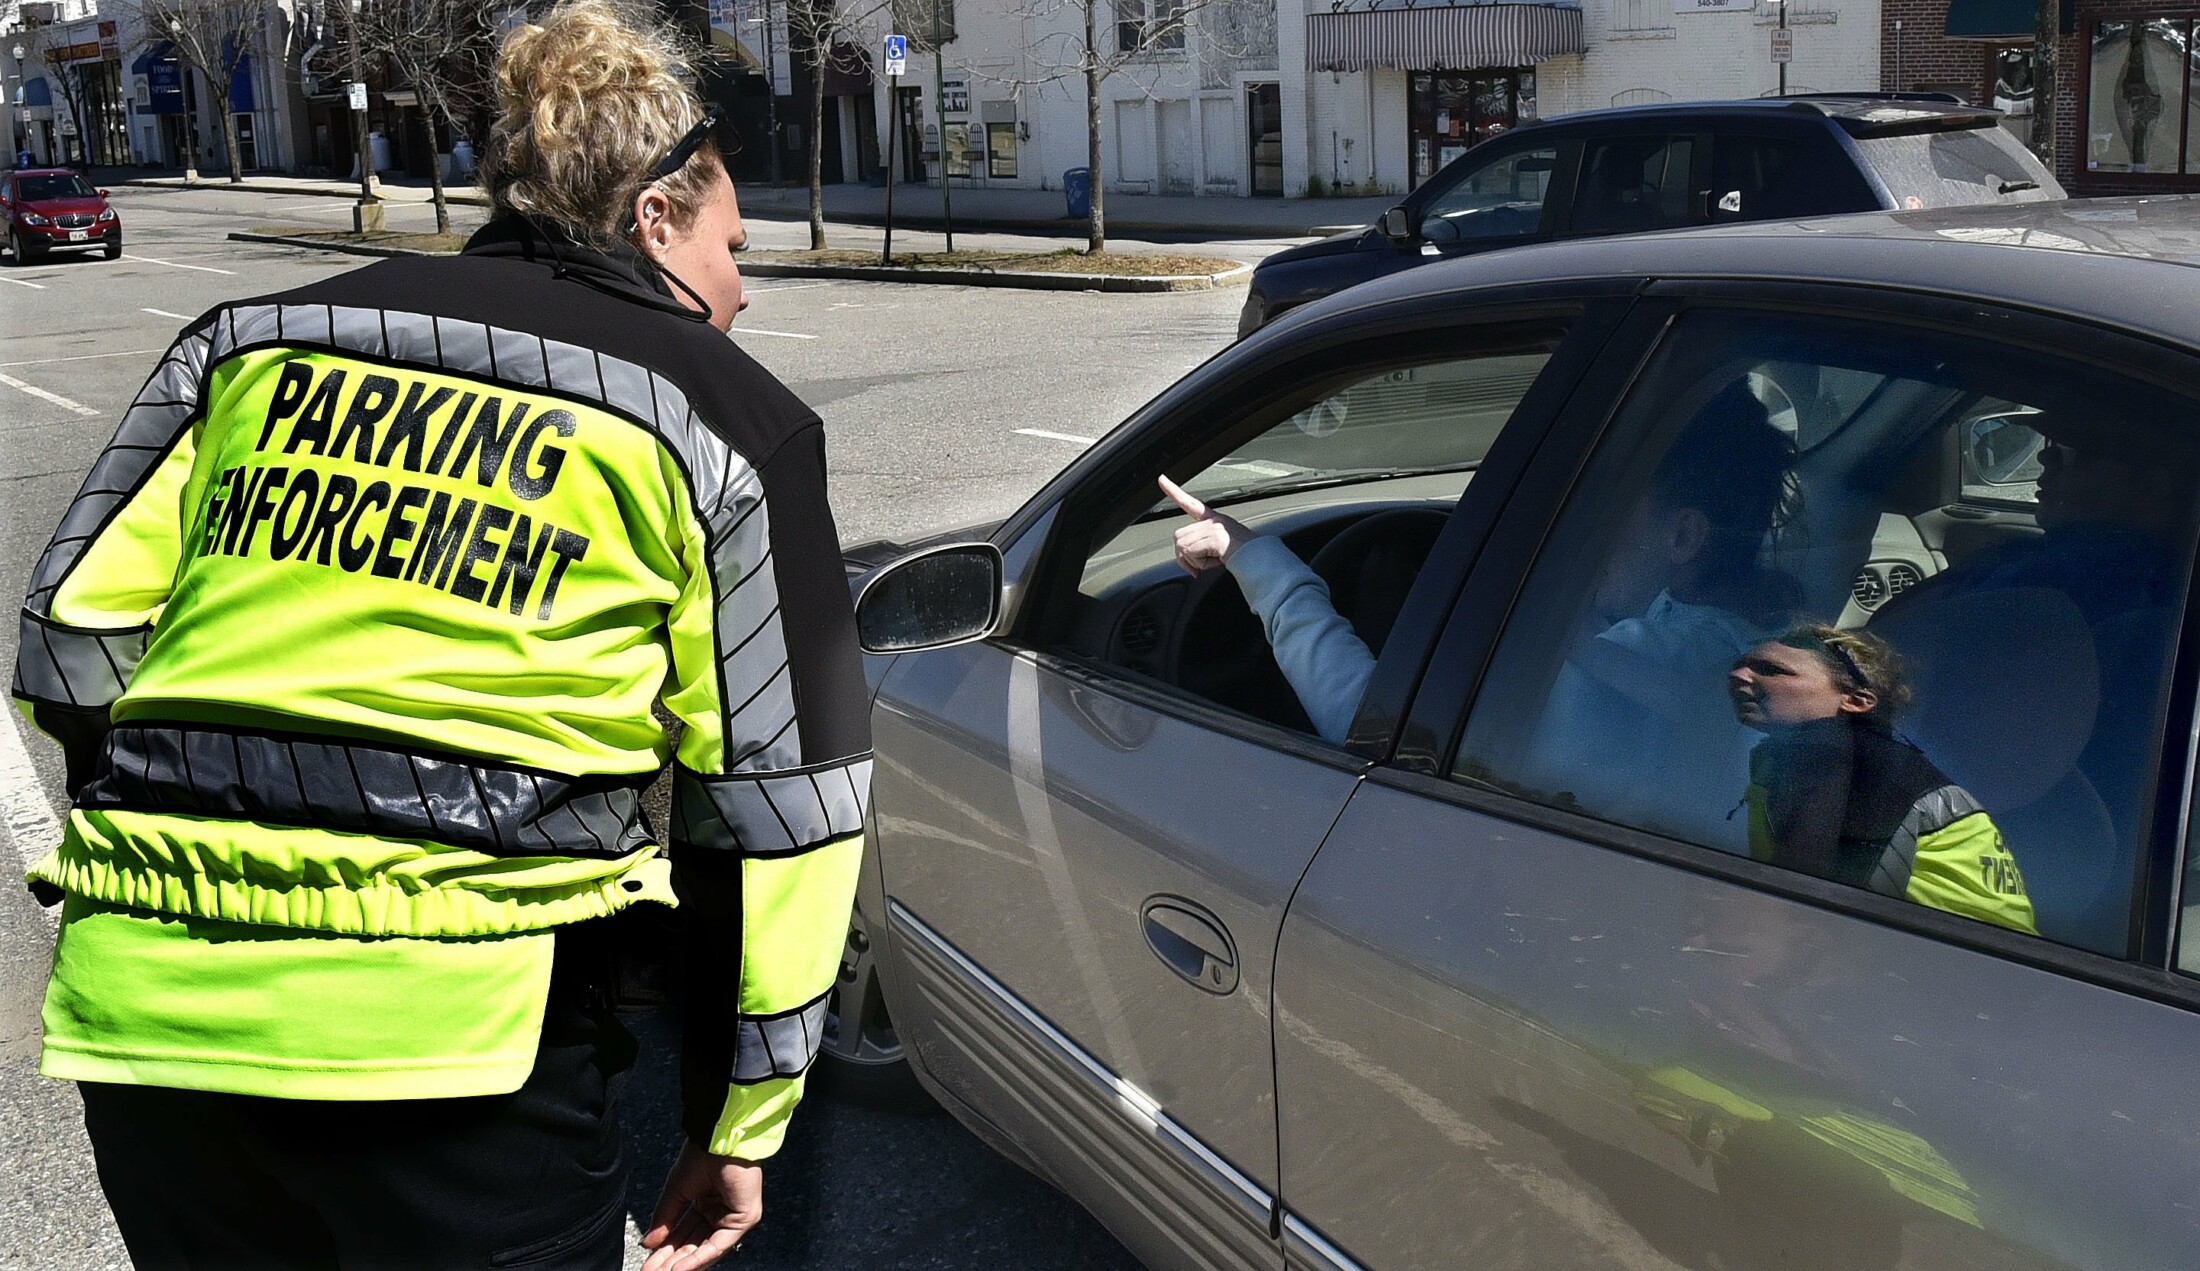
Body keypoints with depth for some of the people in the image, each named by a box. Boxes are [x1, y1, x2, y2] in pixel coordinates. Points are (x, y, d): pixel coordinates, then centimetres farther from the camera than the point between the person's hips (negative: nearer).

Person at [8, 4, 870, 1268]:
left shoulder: (256, 341, 15)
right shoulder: (723, 416, 5)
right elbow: (772, 800, 3)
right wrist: (740, 1125, 11)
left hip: (139, 1008, 5)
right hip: (454, 1022, -4)